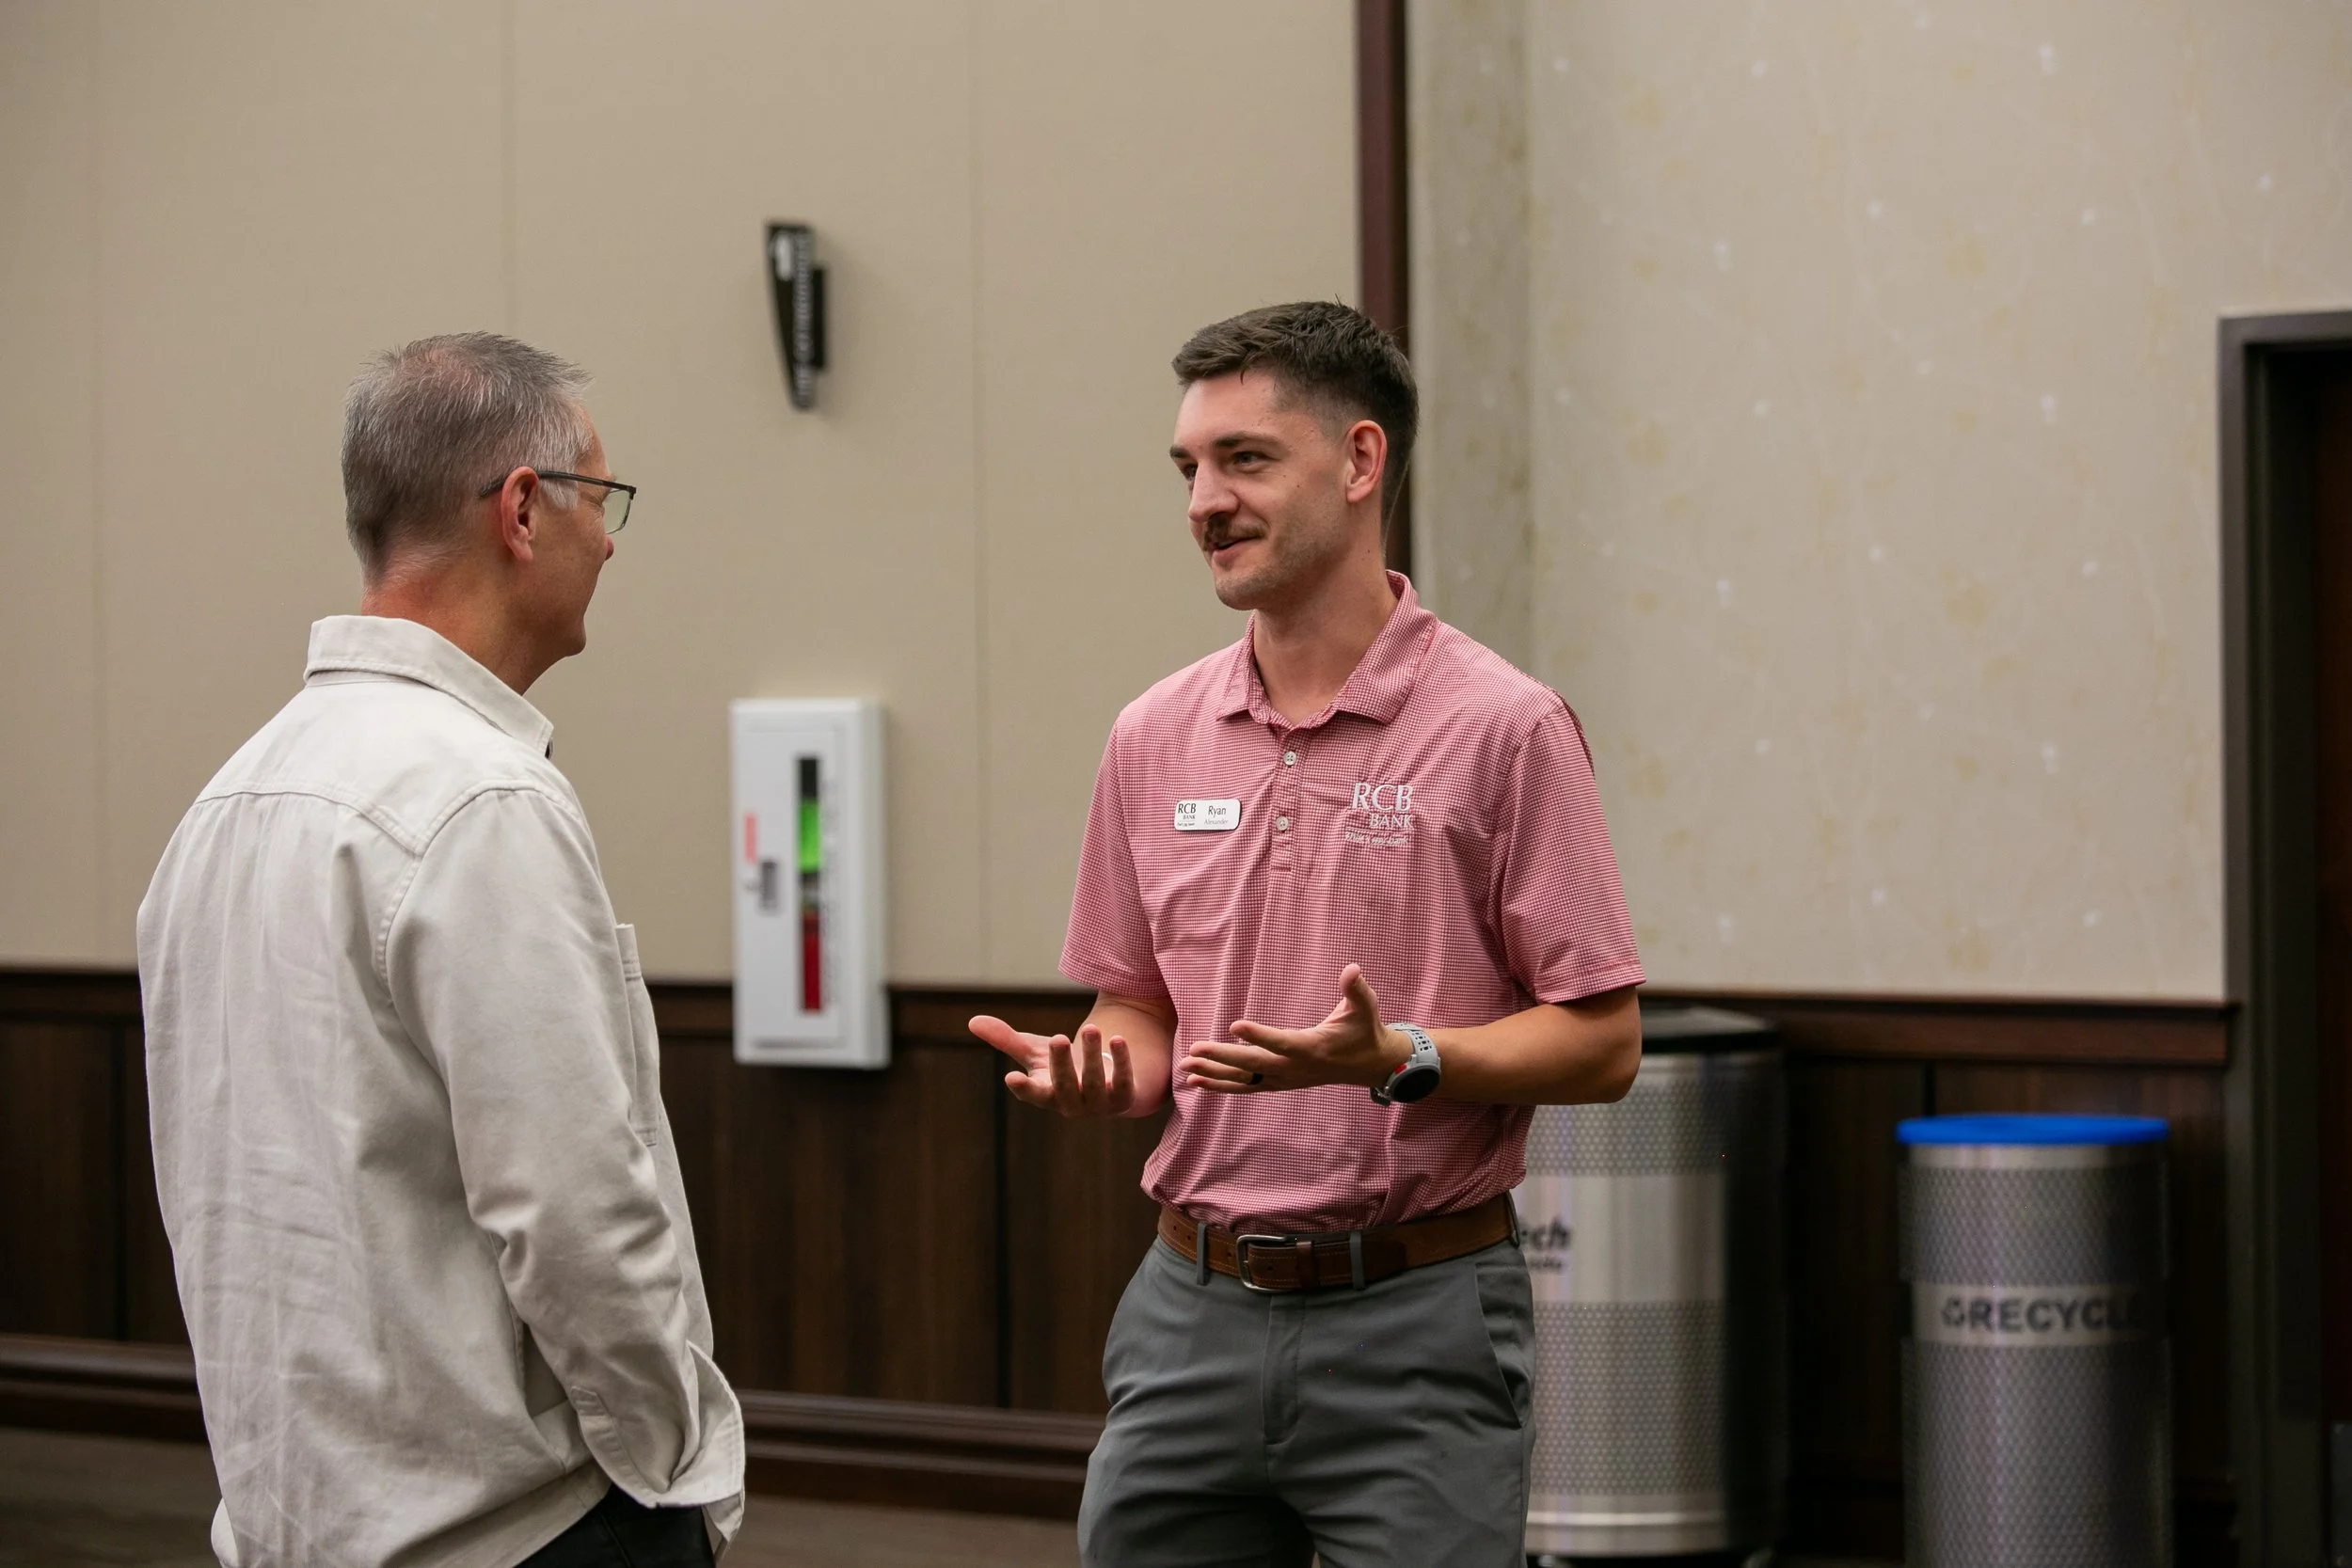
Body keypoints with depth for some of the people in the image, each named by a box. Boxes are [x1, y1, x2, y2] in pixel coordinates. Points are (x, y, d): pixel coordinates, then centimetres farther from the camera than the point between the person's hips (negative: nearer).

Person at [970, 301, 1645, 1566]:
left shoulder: (1504, 728, -8)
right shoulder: (1156, 738, 8)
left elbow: (1601, 1041, -7)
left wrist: (1401, 1062, -21)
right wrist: (1103, 1069, -6)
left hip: (1412, 1319, -5)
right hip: (1194, 1309, 5)